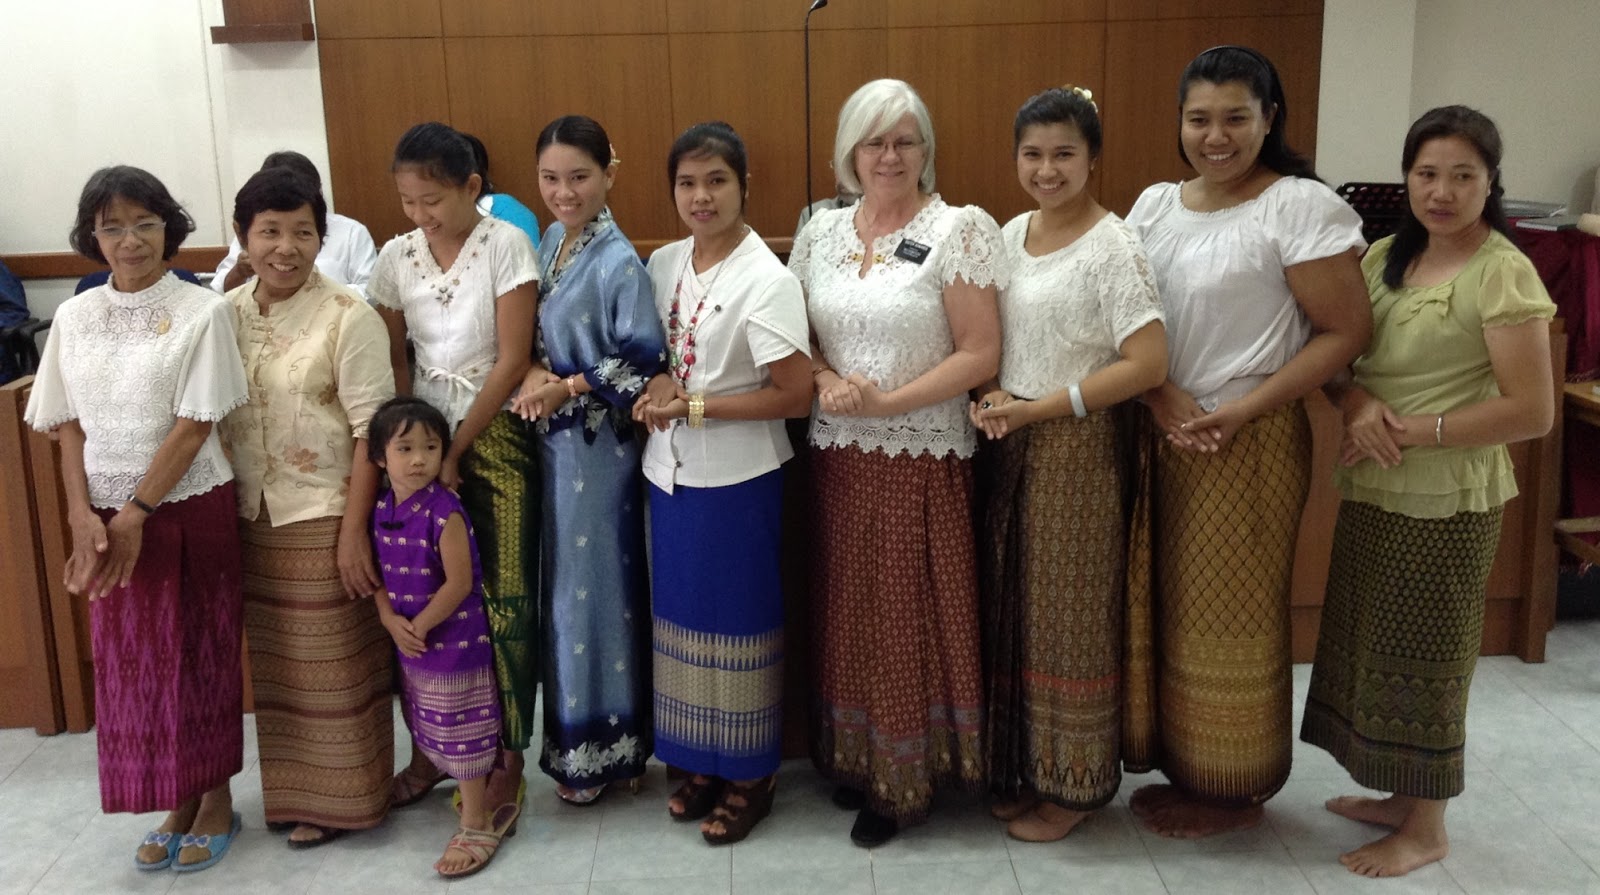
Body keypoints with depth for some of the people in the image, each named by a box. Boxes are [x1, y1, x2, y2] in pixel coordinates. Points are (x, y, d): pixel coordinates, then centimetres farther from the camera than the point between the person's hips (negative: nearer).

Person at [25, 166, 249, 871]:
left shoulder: (200, 311, -8)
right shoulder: (74, 318, 5)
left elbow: (196, 422, -13)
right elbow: (68, 427, 5)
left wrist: (136, 513, -15)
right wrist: (83, 516, -7)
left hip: (188, 511, -4)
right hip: (108, 518, 4)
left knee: (201, 653, 7)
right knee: (130, 662, 10)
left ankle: (216, 800, 23)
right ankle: (177, 804, 26)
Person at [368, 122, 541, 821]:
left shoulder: (505, 245, -7)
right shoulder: (395, 256, 5)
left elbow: (512, 360, -10)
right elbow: (394, 363, 8)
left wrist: (456, 450, -9)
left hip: (493, 435, -4)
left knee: (503, 597, -3)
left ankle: (507, 756, 11)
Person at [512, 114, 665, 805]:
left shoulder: (618, 262, -16)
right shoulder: (547, 244, 8)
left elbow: (646, 362, -18)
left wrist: (568, 389, -17)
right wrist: (533, 374, -5)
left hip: (597, 447, -7)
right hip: (552, 441, 7)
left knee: (595, 585, 4)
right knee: (562, 584, 15)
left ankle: (601, 746, 20)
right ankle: (573, 735, 30)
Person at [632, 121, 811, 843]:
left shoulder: (766, 279, -15)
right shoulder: (663, 265, 4)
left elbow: (796, 395, -18)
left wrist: (693, 406, -17)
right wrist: (656, 386, -6)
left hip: (736, 479, -6)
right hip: (670, 472, 6)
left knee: (735, 622, 6)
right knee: (683, 616, 15)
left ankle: (750, 775, 24)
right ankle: (700, 763, 32)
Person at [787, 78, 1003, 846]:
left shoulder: (960, 230, -7)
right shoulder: (819, 232, 8)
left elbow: (980, 355, -11)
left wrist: (885, 401, -17)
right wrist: (826, 380, -9)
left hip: (920, 459, -4)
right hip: (836, 454, 4)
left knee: (907, 616, 5)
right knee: (846, 612, 11)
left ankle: (903, 779, 22)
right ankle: (854, 756, 30)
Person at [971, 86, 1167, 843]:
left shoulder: (1112, 245, -12)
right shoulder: (1010, 235, 8)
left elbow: (1148, 364, -19)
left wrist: (1034, 409, -17)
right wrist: (992, 395, -6)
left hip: (1075, 445, -6)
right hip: (1009, 442, 6)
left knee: (1069, 613, 4)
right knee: (1015, 606, 13)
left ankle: (1074, 783, 20)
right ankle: (1023, 768, 28)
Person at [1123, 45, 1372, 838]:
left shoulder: (1301, 206, -10)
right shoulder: (1154, 204, 8)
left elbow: (1345, 331, -12)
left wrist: (1240, 411, -17)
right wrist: (1161, 397, -10)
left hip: (1246, 441, -5)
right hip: (1158, 435, 6)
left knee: (1226, 615, 4)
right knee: (1165, 606, 11)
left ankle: (1233, 789, 23)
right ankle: (1181, 766, 29)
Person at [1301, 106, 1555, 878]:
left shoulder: (1503, 273, -14)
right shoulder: (1384, 257, 6)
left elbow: (1531, 410, -18)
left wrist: (1413, 429, -19)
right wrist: (1358, 404, -11)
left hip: (1446, 498, -7)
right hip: (1371, 488, 7)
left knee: (1421, 661, 5)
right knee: (1375, 649, 16)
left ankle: (1426, 828, 23)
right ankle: (1401, 796, 34)